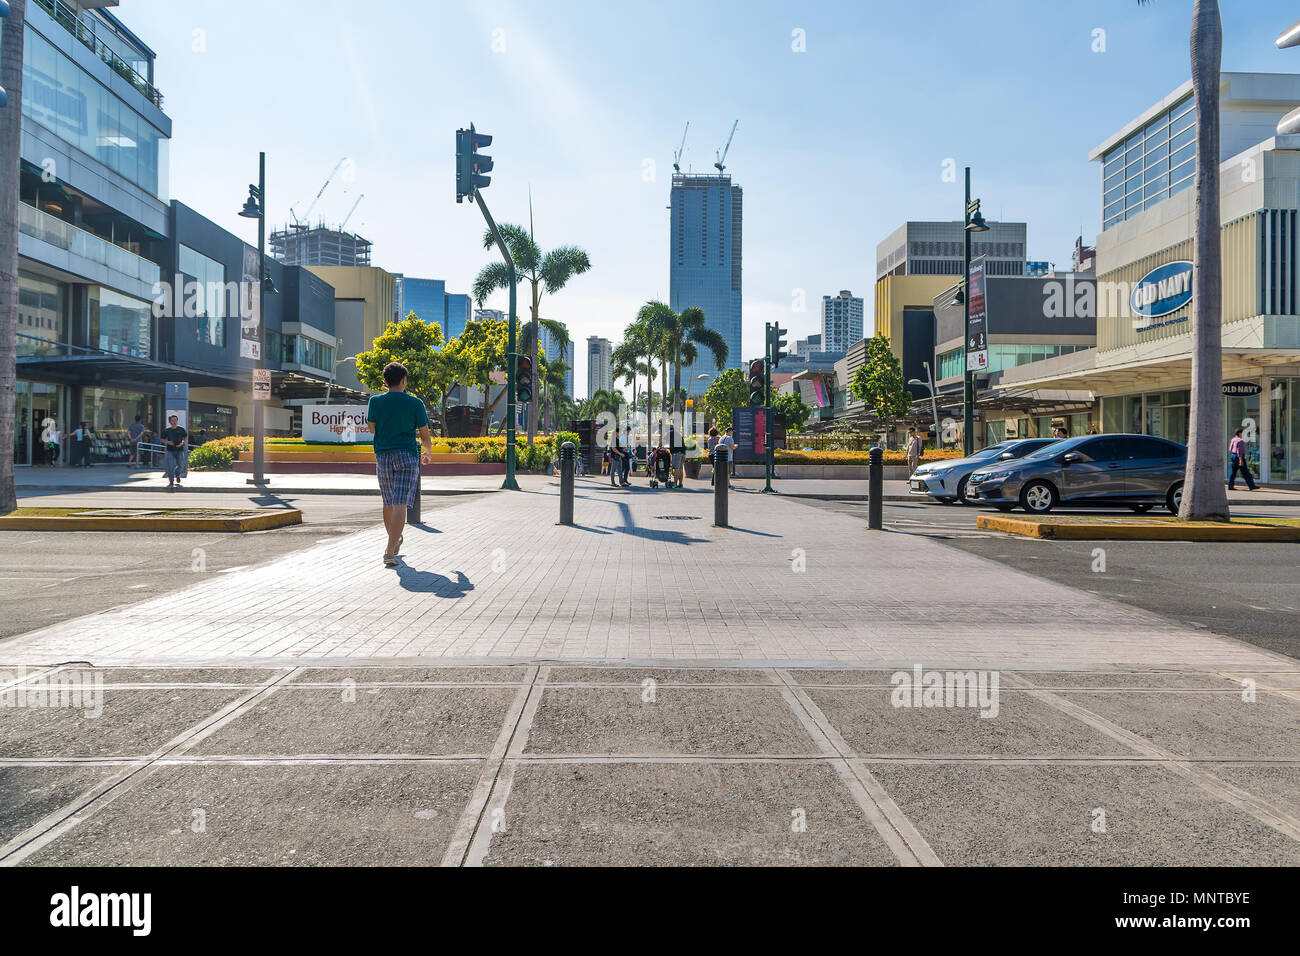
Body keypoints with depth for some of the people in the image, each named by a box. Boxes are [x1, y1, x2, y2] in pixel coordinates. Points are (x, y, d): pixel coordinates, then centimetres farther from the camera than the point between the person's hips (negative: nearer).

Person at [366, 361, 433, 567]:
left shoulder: (375, 401, 2)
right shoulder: (415, 403, -3)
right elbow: (424, 434, 2)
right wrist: (429, 451, 23)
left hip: (383, 456, 3)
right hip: (407, 455, -3)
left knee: (389, 503, 19)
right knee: (400, 505, -9)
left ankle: (394, 541, 38)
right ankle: (390, 551, -20)